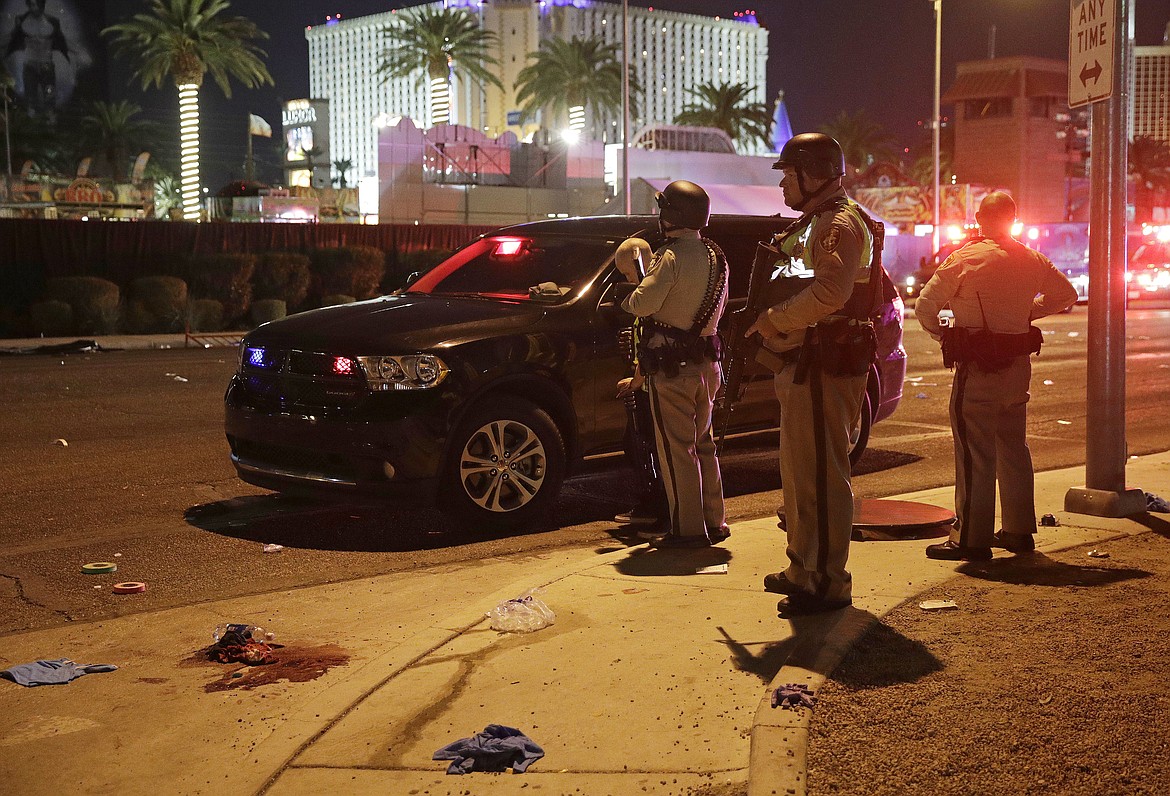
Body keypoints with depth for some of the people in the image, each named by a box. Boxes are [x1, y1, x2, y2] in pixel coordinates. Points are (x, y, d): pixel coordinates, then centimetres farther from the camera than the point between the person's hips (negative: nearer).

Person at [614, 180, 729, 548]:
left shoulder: (670, 256, -16)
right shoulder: (715, 257, 11)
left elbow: (644, 304, -24)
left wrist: (627, 298, 1)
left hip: (671, 365, -8)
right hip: (705, 362, 8)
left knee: (676, 447, -3)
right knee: (702, 442, 17)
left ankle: (687, 529, -1)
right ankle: (712, 521, 22)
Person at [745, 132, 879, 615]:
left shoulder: (840, 223, -13)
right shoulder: (813, 223, 22)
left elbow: (829, 293, -29)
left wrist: (771, 319, -18)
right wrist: (770, 323, 7)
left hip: (825, 368, -11)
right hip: (803, 365, 11)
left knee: (821, 475, -9)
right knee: (798, 470, 18)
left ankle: (828, 583, -4)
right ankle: (803, 570, 29)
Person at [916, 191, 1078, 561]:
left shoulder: (964, 259, -11)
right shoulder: (1032, 260, 6)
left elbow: (924, 307, -10)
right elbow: (1067, 294, 20)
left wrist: (942, 336, 6)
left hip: (977, 368, -6)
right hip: (1019, 365, 6)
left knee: (975, 453, -3)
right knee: (1014, 447, 16)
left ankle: (972, 538, -1)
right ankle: (1019, 531, 24)